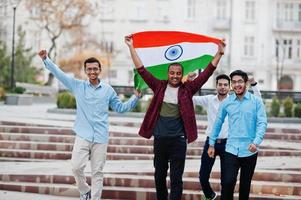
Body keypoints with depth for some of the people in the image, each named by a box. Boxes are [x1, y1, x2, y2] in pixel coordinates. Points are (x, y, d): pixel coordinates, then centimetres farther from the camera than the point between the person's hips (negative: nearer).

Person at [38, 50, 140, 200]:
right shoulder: (78, 86, 5)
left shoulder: (108, 90, 9)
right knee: (77, 167, -10)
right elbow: (59, 74, 3)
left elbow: (120, 107, 17)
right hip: (83, 135, 0)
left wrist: (135, 97, 7)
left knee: (97, 172, 3)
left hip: (101, 137, 1)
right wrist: (45, 59, -4)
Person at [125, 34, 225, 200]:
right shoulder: (159, 87, 4)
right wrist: (131, 47, -2)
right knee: (159, 176, 14)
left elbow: (206, 74, -3)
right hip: (159, 139, 2)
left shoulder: (187, 90, 1)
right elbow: (141, 70, 2)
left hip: (178, 140, -2)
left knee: (176, 178, -1)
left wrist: (219, 53, -10)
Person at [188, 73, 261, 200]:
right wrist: (189, 82, -9)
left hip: (227, 143, -1)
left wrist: (253, 84, -15)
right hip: (210, 142, 1)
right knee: (203, 176, 7)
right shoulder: (209, 100, 4)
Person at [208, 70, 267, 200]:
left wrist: (256, 142, -22)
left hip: (249, 151, 0)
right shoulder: (226, 103, 3)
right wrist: (211, 144, 11)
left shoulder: (256, 101, -3)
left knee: (245, 184, 12)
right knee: (227, 182, -13)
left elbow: (262, 123, -8)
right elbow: (218, 123, 11)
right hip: (231, 149, 0)